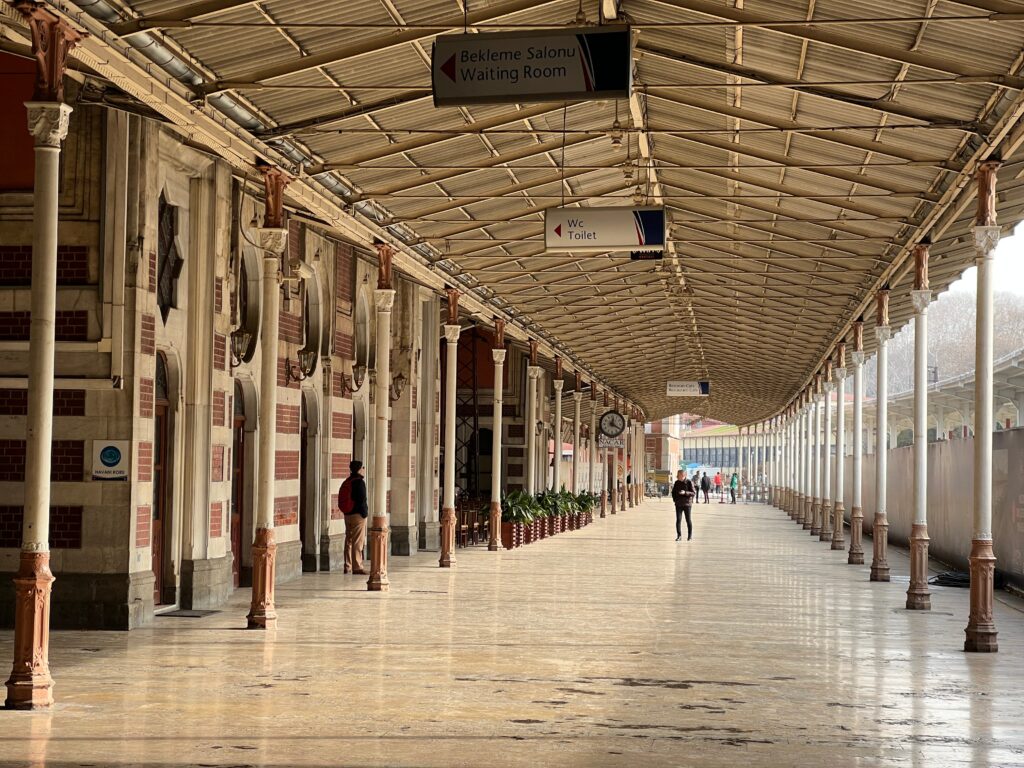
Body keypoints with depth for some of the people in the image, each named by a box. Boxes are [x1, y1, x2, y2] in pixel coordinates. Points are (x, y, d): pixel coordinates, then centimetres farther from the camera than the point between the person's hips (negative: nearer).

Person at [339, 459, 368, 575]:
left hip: (347, 514, 8)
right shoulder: (359, 482, -13)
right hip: (357, 514, -8)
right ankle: (357, 567, -5)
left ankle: (348, 567, 16)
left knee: (349, 541, 13)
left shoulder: (346, 482, 12)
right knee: (358, 542, -5)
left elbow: (342, 499, 14)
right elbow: (362, 499, -17)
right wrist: (364, 512, -9)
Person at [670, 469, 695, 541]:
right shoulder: (677, 483, 5)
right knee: (678, 520, -3)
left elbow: (694, 493, -10)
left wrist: (685, 492, -24)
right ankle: (679, 536, 0)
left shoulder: (689, 482, -9)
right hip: (678, 504, 3)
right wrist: (675, 499, 4)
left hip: (687, 504, -3)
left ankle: (690, 535, 21)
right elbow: (673, 492, 18)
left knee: (688, 520, 6)